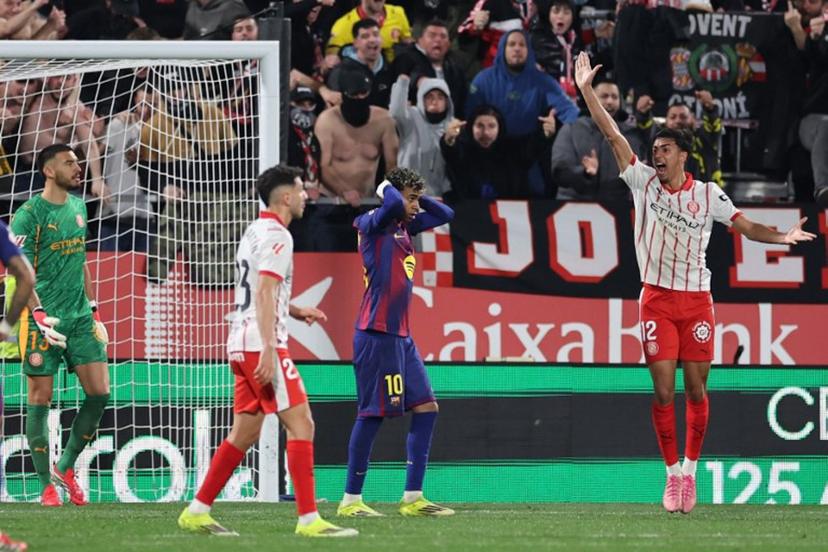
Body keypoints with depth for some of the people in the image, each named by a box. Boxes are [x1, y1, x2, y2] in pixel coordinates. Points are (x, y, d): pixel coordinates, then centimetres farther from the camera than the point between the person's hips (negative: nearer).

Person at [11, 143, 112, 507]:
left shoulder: (78, 207, 13)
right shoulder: (29, 215, -9)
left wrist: (93, 310, 19)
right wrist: (40, 314, -23)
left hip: (80, 317, 6)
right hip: (43, 321, -6)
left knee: (100, 393, -1)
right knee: (40, 400, -2)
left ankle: (66, 467, 15)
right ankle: (46, 485, 6)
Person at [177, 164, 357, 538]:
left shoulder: (256, 231, 19)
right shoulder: (276, 236, -11)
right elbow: (264, 295, -20)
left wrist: (296, 311, 23)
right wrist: (269, 352, -24)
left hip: (243, 345, 10)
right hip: (260, 344, -10)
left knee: (245, 432, 12)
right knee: (300, 422, -11)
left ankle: (196, 512, 13)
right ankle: (308, 519, -14)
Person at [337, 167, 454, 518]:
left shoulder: (404, 227, 16)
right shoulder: (373, 224, -9)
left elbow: (446, 214, 27)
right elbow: (392, 205, -30)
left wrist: (415, 197, 13)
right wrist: (389, 189, -9)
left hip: (401, 337, 9)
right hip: (377, 334, -9)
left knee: (426, 408, 5)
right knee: (373, 414, -6)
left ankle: (413, 498, 7)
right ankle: (351, 500, 0)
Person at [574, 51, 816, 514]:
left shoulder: (709, 195, 3)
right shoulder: (644, 182, 3)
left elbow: (747, 226, 4)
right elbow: (613, 134, 0)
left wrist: (782, 236, -15)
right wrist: (587, 90, -5)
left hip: (697, 299, 0)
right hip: (658, 299, 0)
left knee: (696, 390, 1)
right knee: (663, 391, -5)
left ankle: (691, 467, 13)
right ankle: (673, 473, 3)